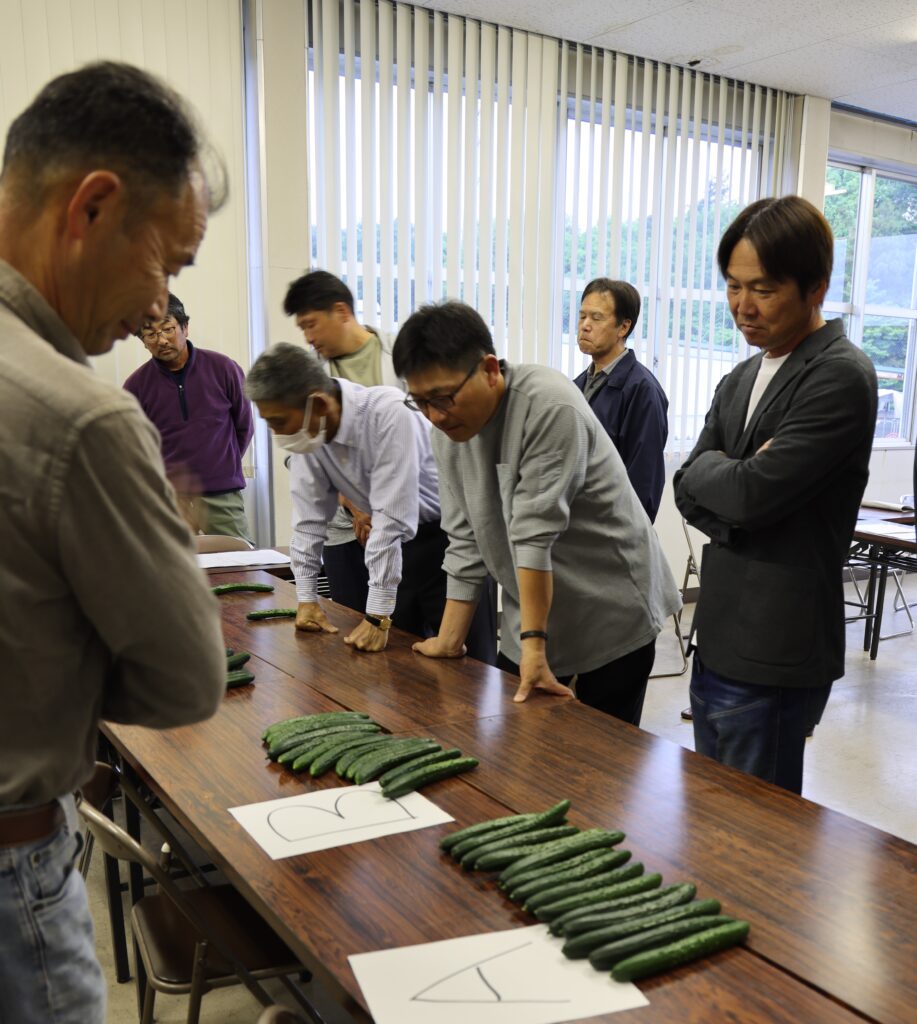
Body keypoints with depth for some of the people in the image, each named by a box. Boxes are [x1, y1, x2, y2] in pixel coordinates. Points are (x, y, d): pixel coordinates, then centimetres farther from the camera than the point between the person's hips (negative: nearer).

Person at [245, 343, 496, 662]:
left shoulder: (388, 413, -30)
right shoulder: (307, 430, -9)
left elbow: (392, 518, -30)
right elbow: (310, 513, 0)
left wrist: (378, 616, -27)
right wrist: (306, 597, 0)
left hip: (451, 532, -6)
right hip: (401, 541, 6)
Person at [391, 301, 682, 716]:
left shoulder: (549, 407, -25)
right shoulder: (449, 425, -3)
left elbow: (535, 531, -27)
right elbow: (466, 538, 0)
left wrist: (534, 646, -24)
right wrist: (448, 641, -1)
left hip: (612, 613, -6)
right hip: (531, 615, 6)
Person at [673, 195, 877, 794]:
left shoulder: (841, 376, -15)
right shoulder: (742, 379, 12)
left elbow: (754, 492, -23)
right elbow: (690, 491, 7)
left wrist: (709, 466, -4)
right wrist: (736, 478, -12)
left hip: (773, 659, -8)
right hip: (718, 639, 8)